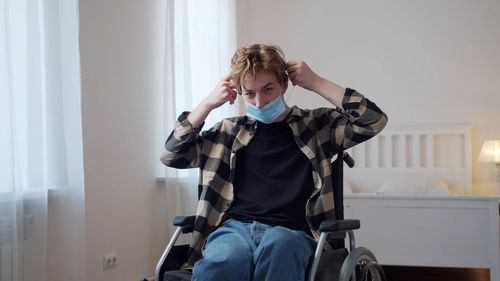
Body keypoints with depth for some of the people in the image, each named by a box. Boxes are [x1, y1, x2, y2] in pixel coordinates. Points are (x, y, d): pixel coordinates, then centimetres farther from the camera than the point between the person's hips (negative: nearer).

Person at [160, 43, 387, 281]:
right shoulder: (231, 131, 24)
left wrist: (315, 83, 7)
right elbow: (171, 155, 23)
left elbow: (373, 121, 5)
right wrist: (208, 103, 16)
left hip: (290, 232, -1)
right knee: (223, 262, -38)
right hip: (234, 227, 1)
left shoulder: (315, 125, 17)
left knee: (278, 244, -41)